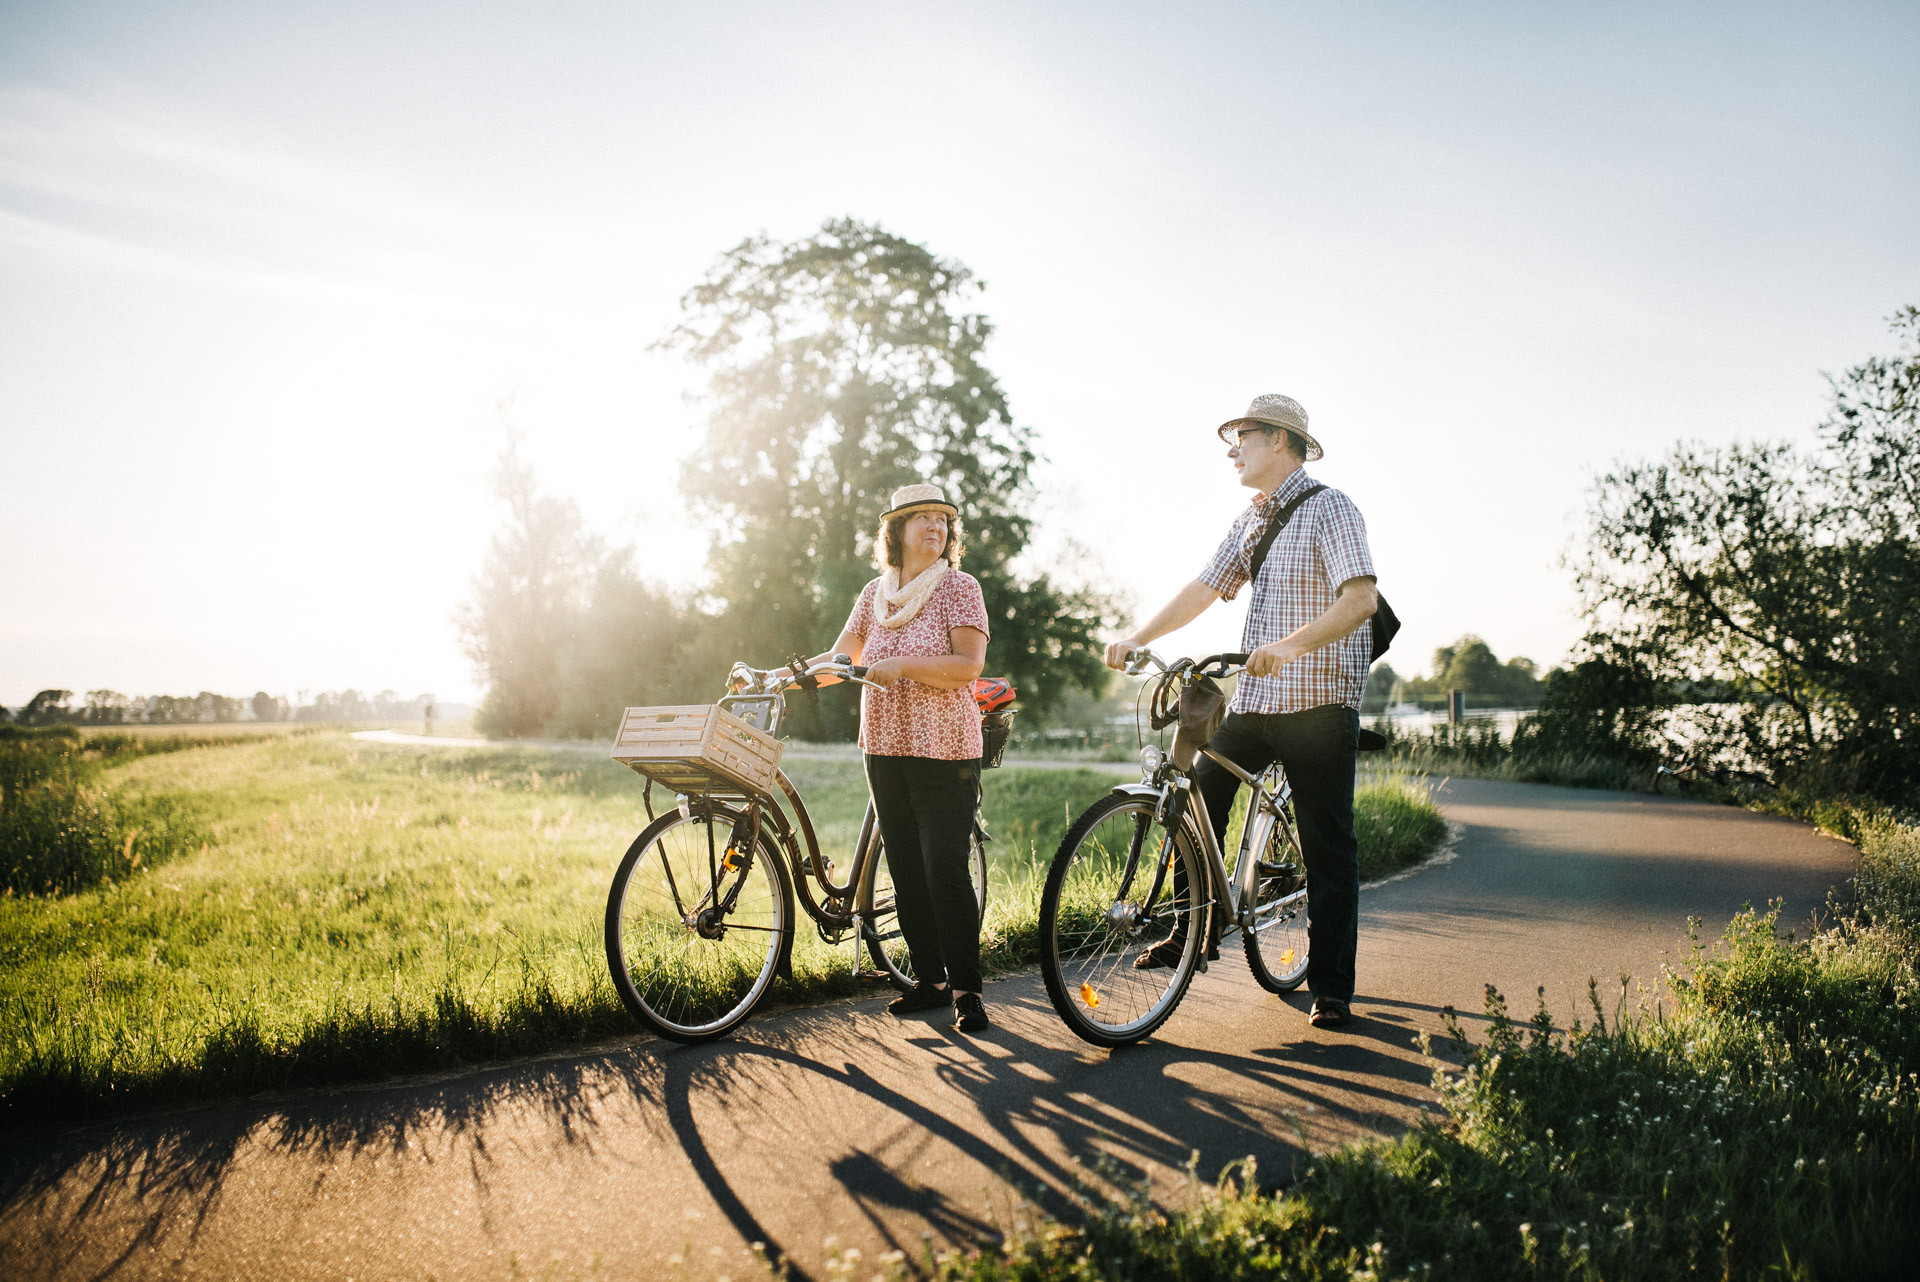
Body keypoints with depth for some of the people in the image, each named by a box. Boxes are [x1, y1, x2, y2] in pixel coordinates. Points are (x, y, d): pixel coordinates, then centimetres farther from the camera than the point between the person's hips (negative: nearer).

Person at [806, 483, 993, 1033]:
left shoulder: (959, 586, -3)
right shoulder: (875, 594, 12)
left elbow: (969, 664, -14)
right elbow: (839, 659, 17)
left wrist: (903, 665, -21)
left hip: (943, 749, -5)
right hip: (885, 747, 5)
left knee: (945, 868, -8)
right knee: (905, 868, 7)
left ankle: (966, 987, 3)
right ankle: (929, 979, 19)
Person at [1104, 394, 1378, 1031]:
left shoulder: (1329, 508, -8)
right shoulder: (1249, 520, 16)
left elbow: (1361, 597, -21)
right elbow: (1202, 590, 12)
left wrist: (1291, 646, -35)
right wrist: (1135, 636, 1)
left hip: (1319, 702, -7)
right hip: (1254, 699, 7)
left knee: (1328, 851, 0)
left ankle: (1331, 989, 11)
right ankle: (1194, 933, 13)